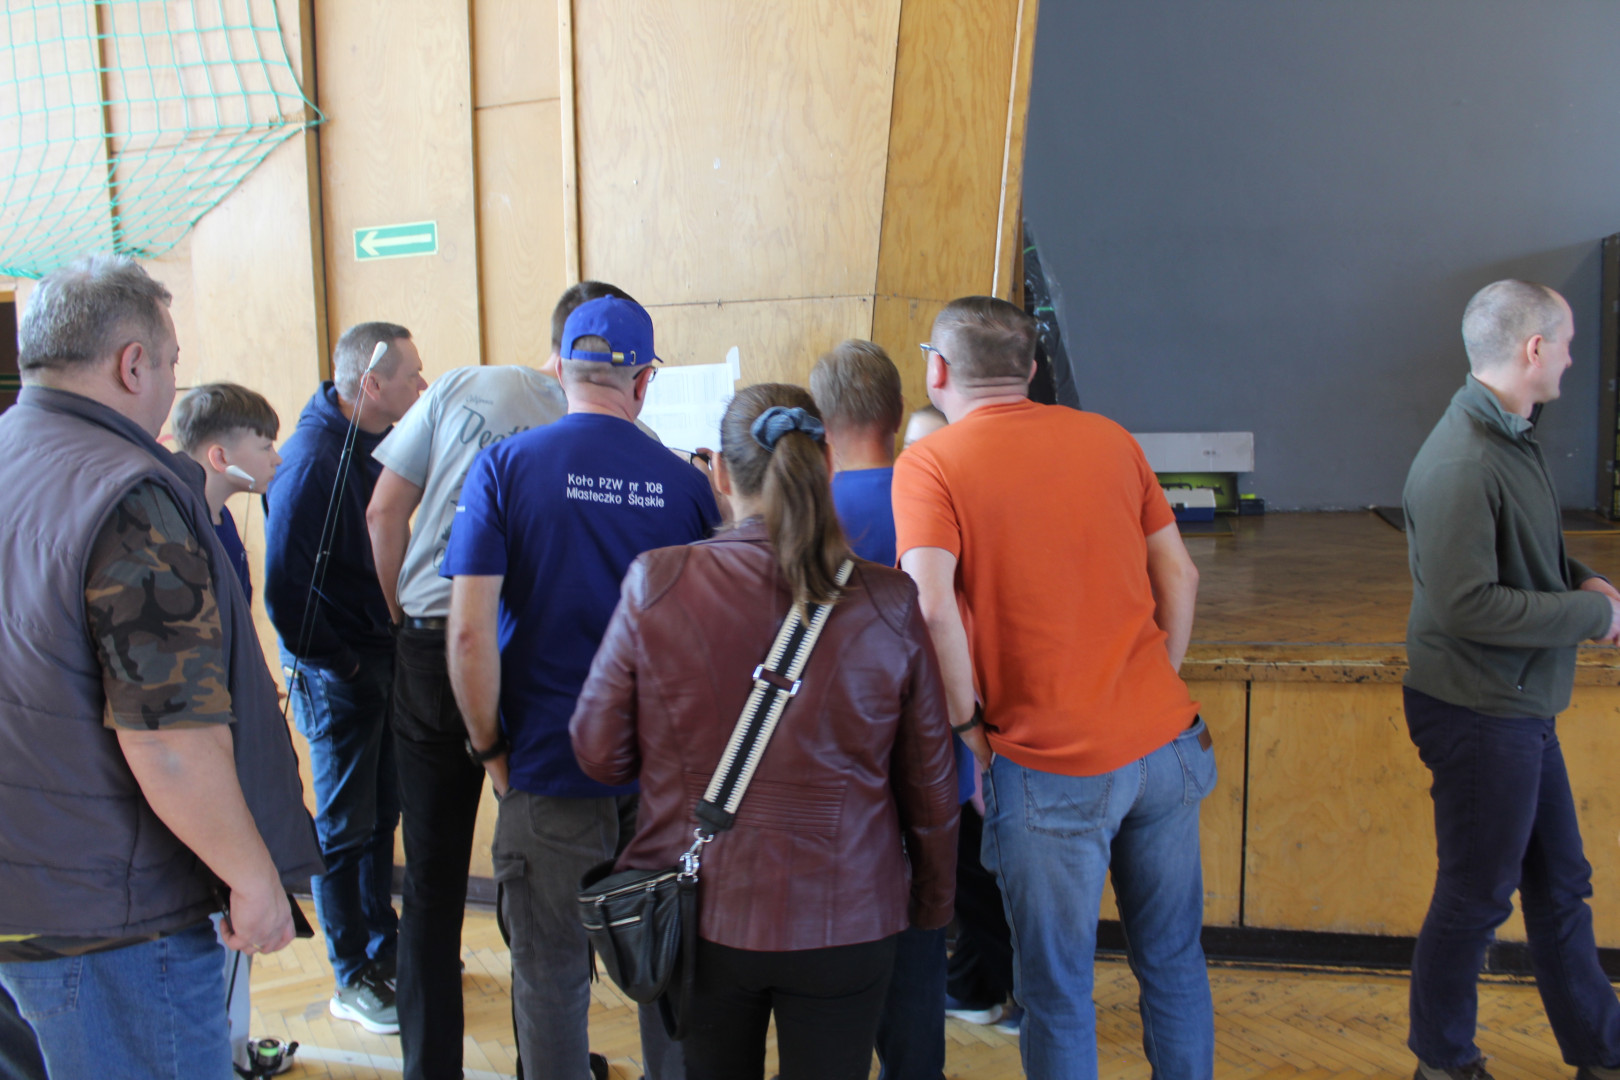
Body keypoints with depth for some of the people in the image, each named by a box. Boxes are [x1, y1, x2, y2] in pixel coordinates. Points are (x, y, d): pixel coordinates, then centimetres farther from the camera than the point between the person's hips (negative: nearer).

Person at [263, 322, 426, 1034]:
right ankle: (352, 981, 20)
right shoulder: (313, 458, -21)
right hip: (337, 675, -8)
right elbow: (285, 587, -24)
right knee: (343, 828, 6)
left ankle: (383, 946, 35)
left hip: (383, 659, 8)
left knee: (382, 813, 19)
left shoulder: (377, 443, 5)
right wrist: (338, 661, -16)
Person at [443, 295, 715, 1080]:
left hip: (551, 763, -2)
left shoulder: (504, 468, -8)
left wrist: (490, 748, -2)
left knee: (552, 975, 13)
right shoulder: (684, 482, -3)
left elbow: (470, 633, -13)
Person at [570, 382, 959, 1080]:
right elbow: (930, 786, -1)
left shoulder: (656, 584, -12)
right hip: (845, 920, 0)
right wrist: (932, 908, 14)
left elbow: (599, 754, -3)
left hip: (697, 914, 0)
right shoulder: (890, 603, -10)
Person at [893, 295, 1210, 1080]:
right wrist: (1154, 691, 16)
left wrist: (967, 723, -8)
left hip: (1052, 765, -5)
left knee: (1058, 990, 11)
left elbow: (934, 608, -21)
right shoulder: (1108, 437, 8)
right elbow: (1178, 575, 8)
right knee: (1173, 960, 21)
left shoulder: (929, 464, -7)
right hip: (1165, 743, 5)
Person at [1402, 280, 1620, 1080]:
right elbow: (1466, 603, -27)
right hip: (1479, 714, -10)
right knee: (1476, 897, 6)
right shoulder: (1461, 463, -24)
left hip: (1521, 710, 10)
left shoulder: (1511, 438, 7)